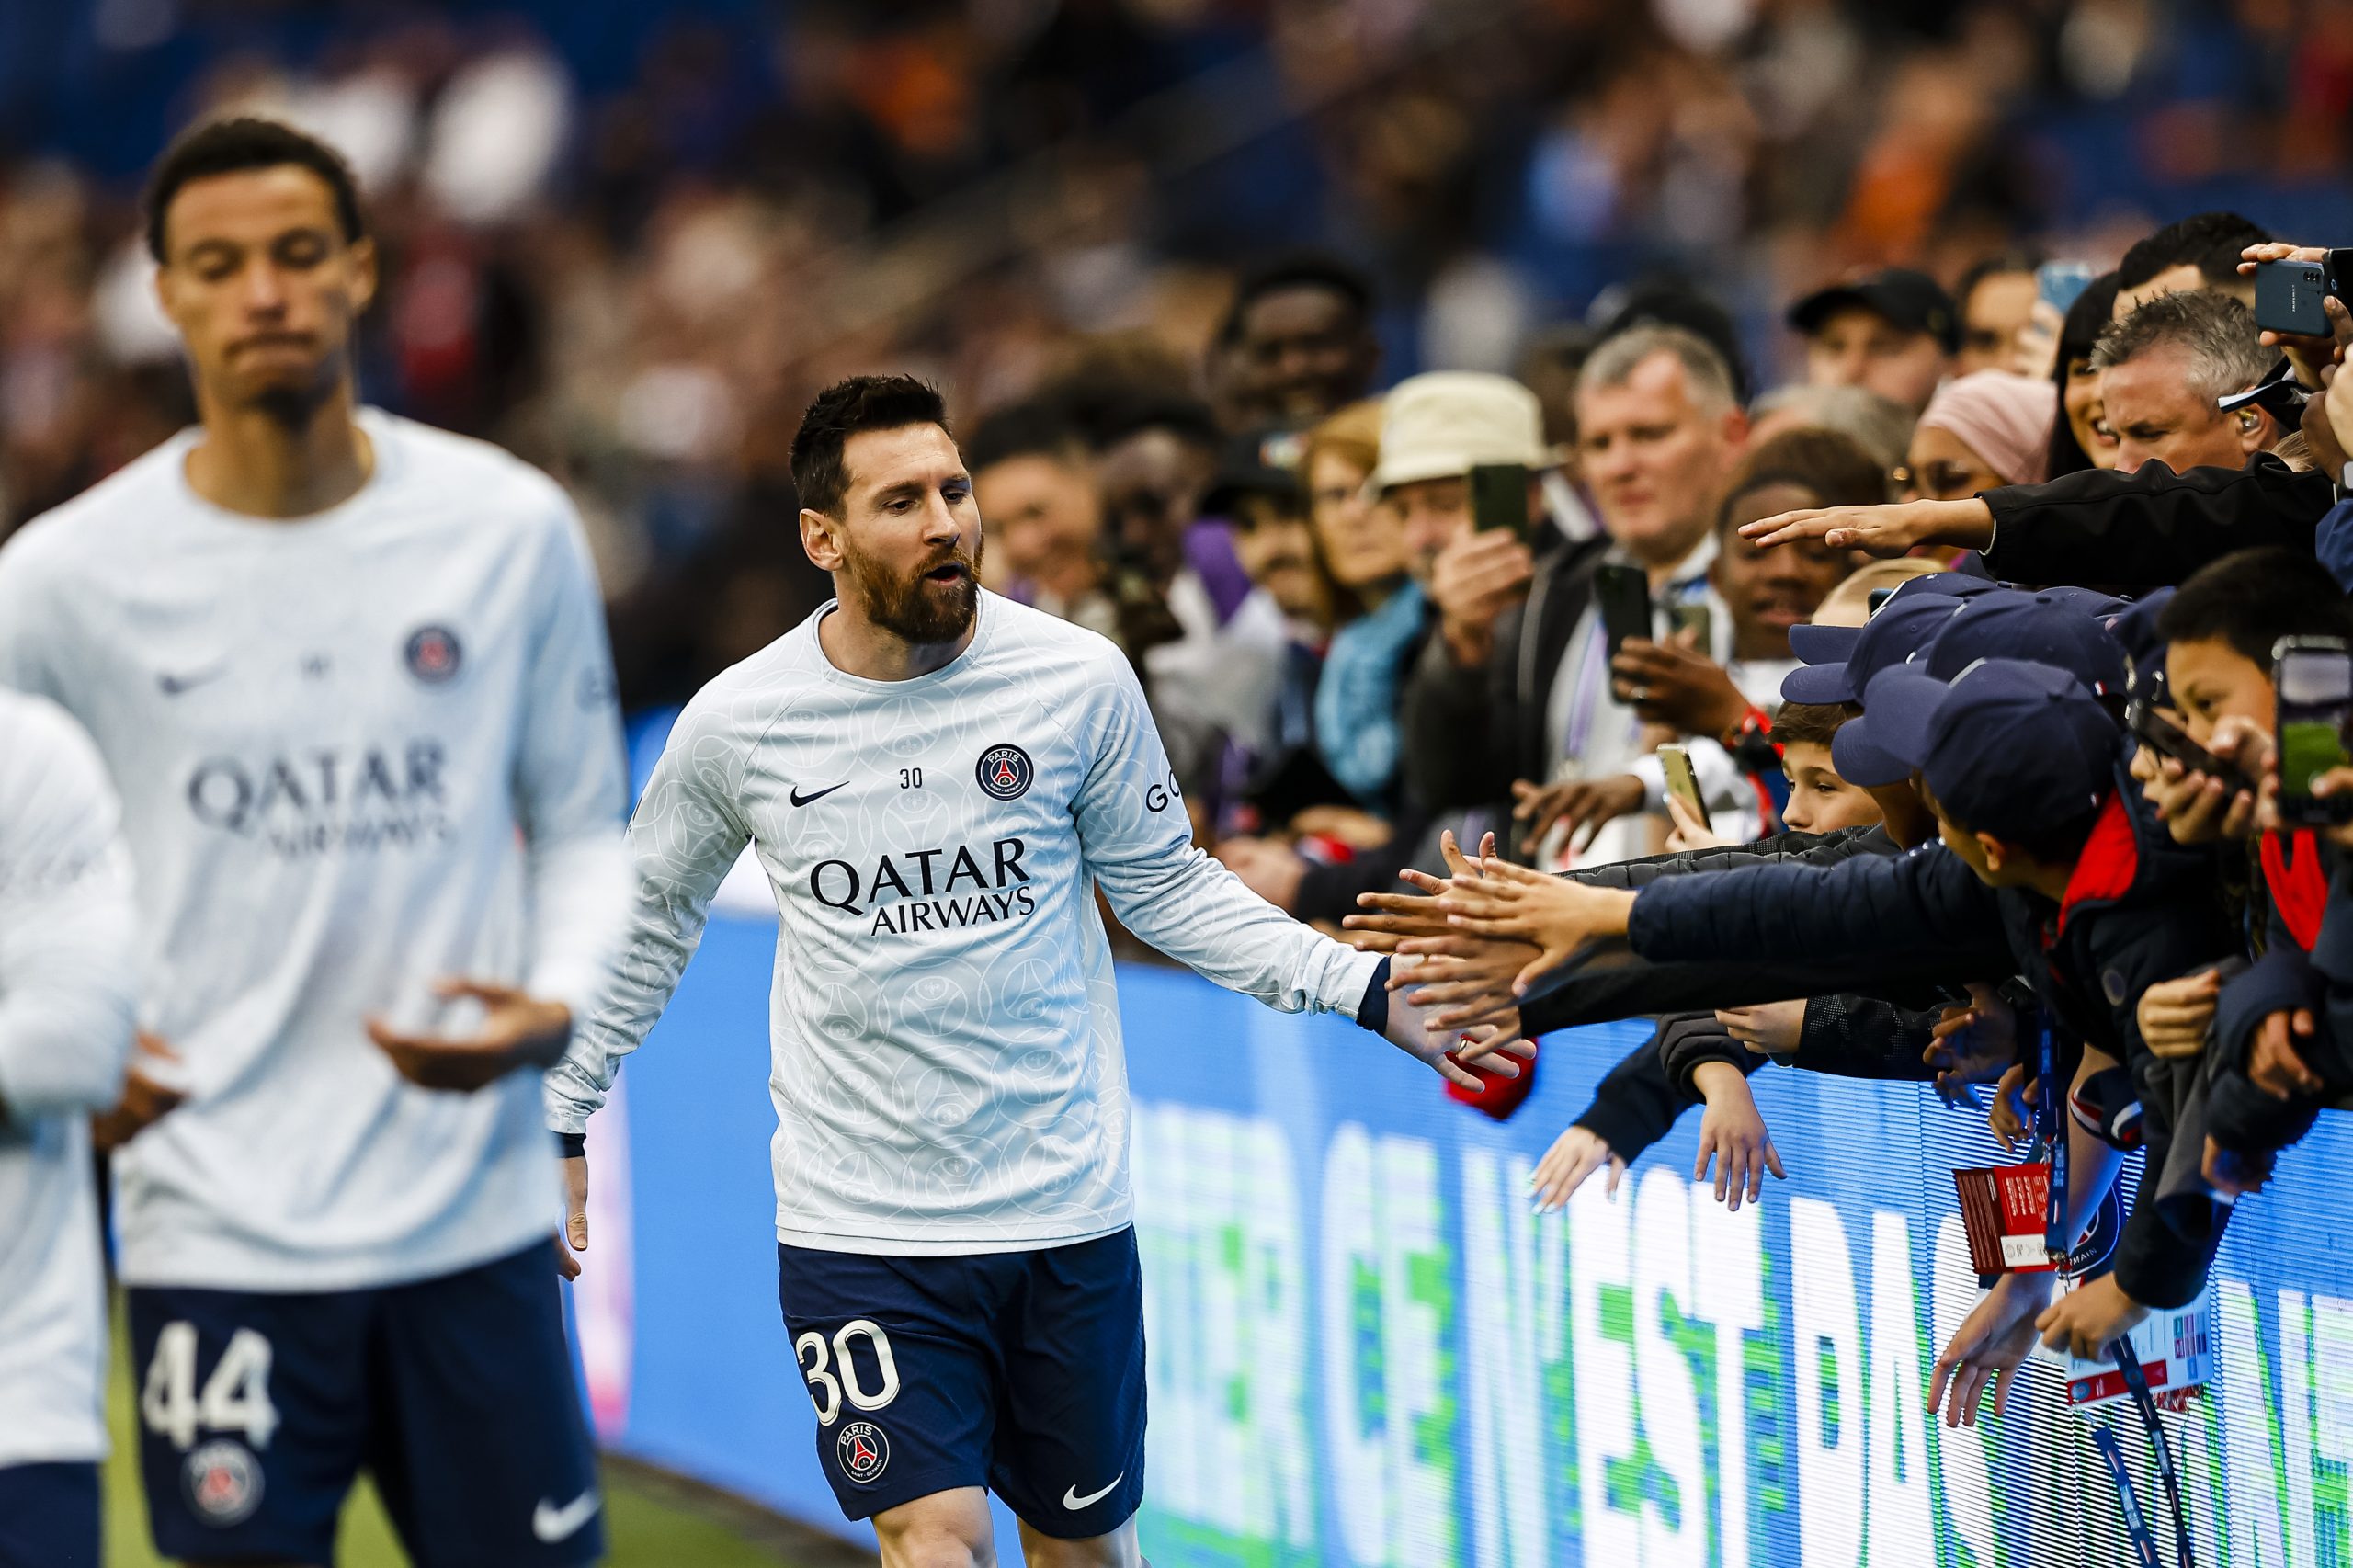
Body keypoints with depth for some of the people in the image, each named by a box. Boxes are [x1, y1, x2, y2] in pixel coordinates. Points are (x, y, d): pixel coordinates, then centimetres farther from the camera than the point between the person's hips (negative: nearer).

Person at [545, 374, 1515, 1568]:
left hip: (1065, 1208, 1)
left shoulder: (1078, 681, -5)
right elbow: (646, 923, 12)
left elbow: (1161, 886, 8)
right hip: (855, 1229, -1)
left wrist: (1363, 989, -1)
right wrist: (558, 1123, 13)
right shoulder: (736, 724, -5)